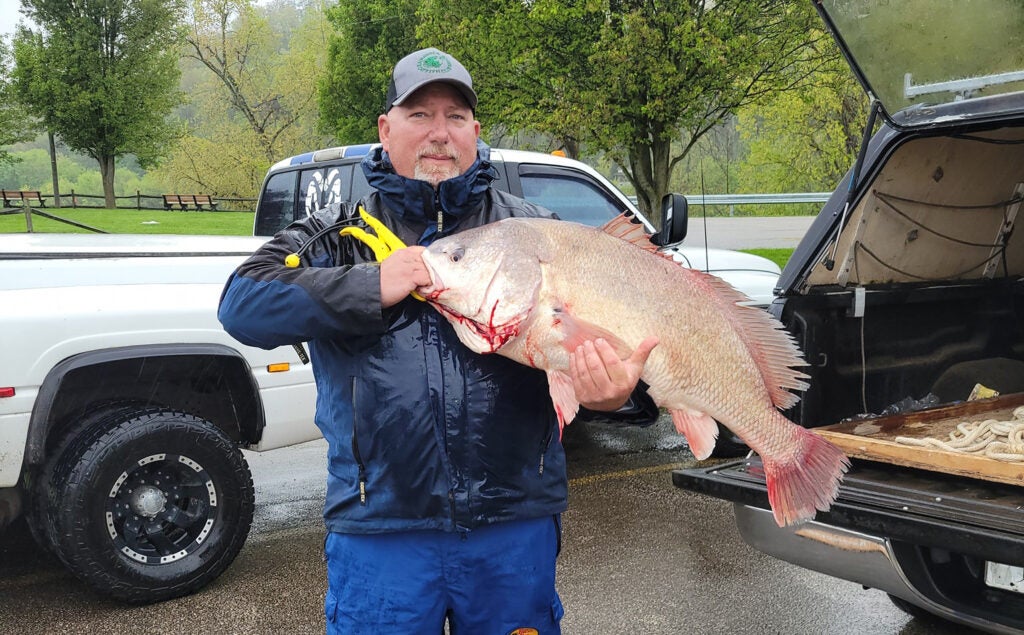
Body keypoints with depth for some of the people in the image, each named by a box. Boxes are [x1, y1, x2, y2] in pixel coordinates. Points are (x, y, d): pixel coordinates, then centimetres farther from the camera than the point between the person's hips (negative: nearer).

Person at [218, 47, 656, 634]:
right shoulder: (339, 235, 6)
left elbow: (598, 327, -3)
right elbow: (242, 304, -7)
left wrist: (608, 385, -26)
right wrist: (371, 287, -17)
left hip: (517, 524, 1)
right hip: (378, 528, 0)